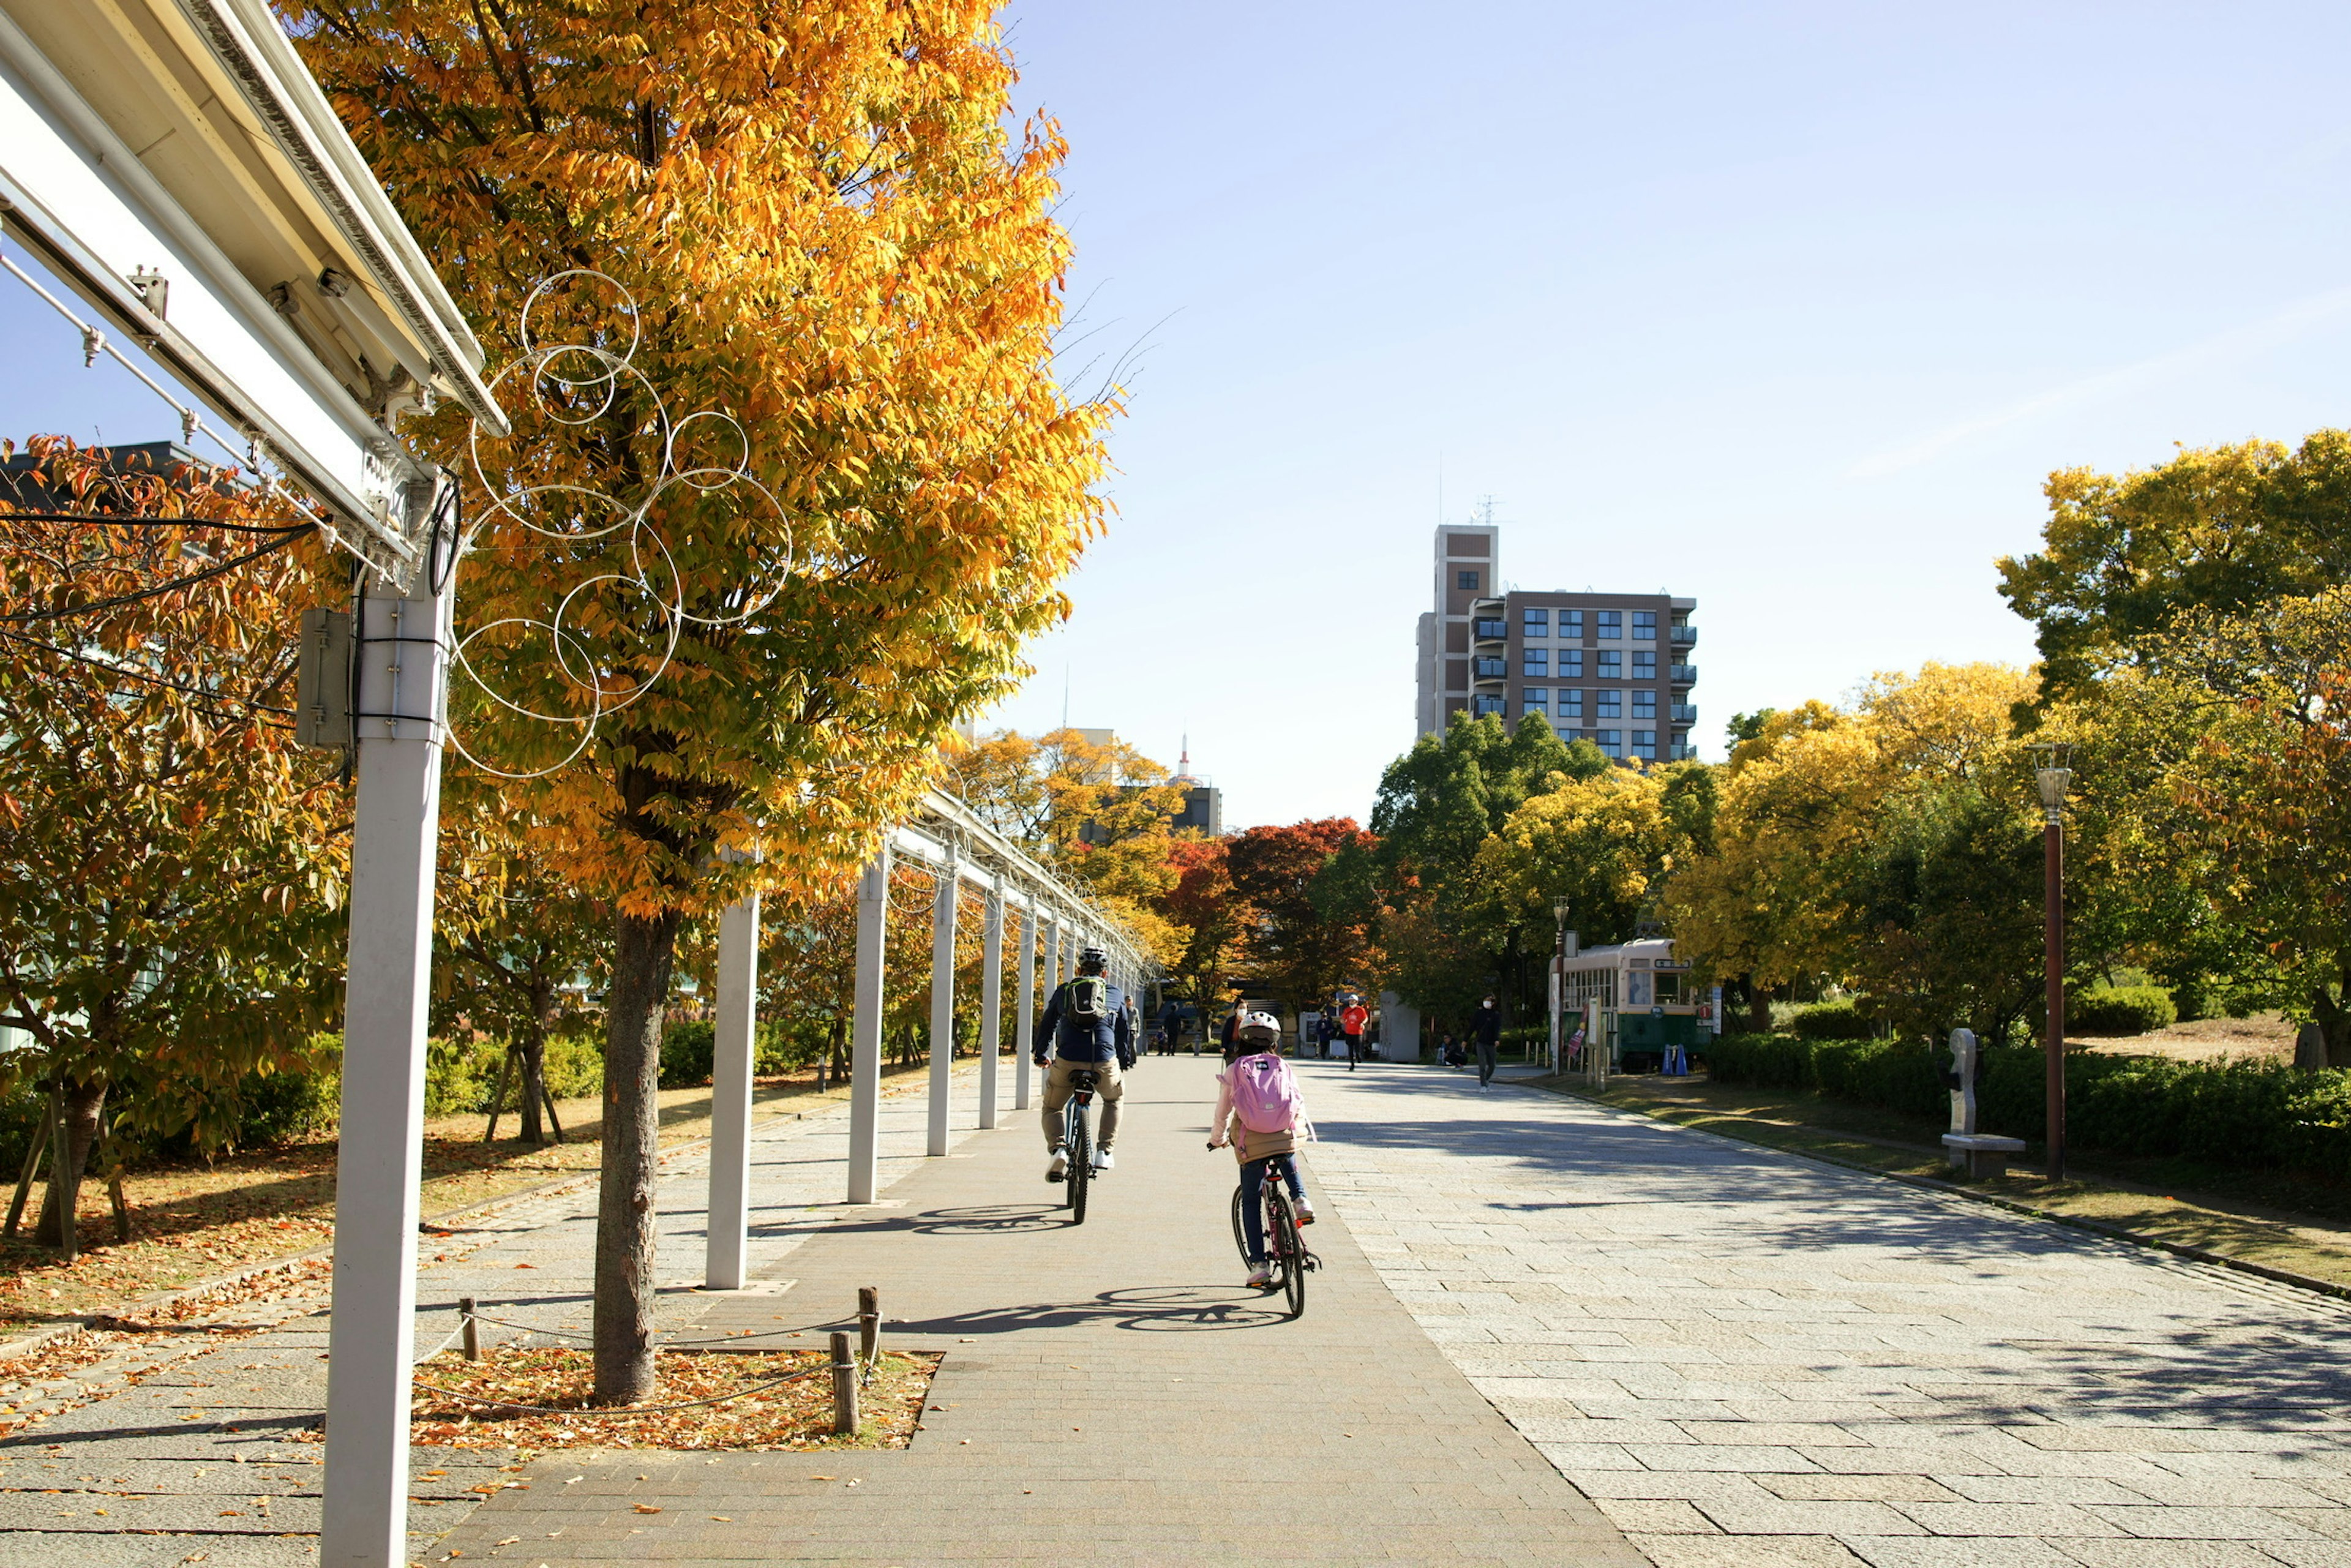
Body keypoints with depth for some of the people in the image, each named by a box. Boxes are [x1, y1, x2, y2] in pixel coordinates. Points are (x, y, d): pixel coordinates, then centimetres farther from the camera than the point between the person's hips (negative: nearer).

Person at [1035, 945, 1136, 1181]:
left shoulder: (1064, 990, 18)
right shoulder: (1115, 994, 19)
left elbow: (1047, 1025, 23)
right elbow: (1125, 1031, 24)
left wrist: (1040, 1055, 37)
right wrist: (1125, 1062, 37)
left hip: (1066, 1061, -1)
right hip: (1105, 1063, 1)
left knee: (1052, 1108, 22)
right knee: (1113, 1099, 32)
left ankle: (1058, 1149, -5)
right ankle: (1104, 1152, 22)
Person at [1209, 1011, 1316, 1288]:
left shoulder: (1233, 1071, 8)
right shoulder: (1283, 1068, 12)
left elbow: (1222, 1112, 13)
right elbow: (1299, 1105, 17)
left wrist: (1217, 1140, 31)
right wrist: (1300, 1129, 37)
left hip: (1250, 1145, -2)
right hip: (1284, 1139, 2)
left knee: (1251, 1203, 11)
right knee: (1289, 1165, 37)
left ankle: (1259, 1264, 7)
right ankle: (1300, 1198, 11)